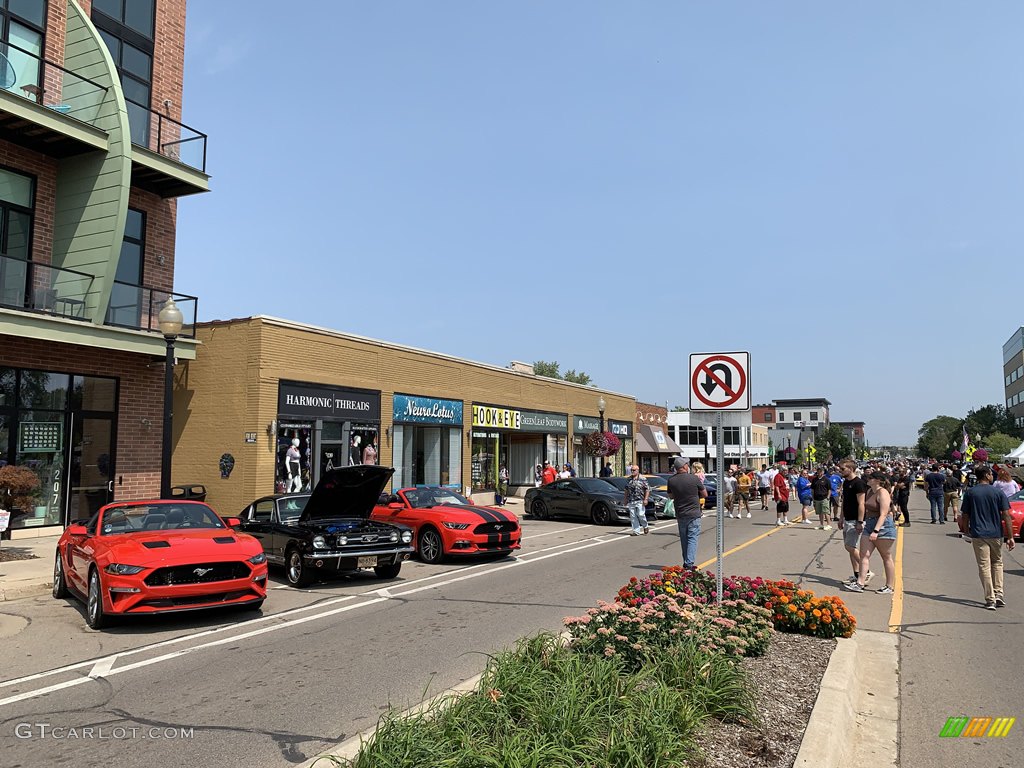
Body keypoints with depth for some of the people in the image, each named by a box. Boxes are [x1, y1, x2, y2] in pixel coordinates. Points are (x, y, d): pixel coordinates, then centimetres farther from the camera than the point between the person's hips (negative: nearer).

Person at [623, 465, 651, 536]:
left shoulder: (642, 479, -3)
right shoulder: (629, 479, 11)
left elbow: (647, 489, -4)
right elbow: (626, 490, 19)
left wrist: (646, 499, -12)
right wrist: (625, 499, 16)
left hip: (640, 501, -4)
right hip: (631, 501, 4)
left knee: (640, 514, -10)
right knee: (633, 516, 1)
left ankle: (645, 526, 18)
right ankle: (636, 531, 8)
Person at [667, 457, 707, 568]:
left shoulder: (671, 480, -4)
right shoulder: (694, 478, -12)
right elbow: (705, 495, 0)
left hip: (680, 514, 4)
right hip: (693, 514, -4)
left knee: (684, 539, 15)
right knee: (692, 538, 0)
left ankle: (686, 563, 21)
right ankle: (689, 563, -8)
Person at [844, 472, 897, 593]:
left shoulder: (883, 493, -15)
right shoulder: (869, 491, 12)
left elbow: (883, 514, -22)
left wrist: (876, 531, -28)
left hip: (883, 526, -8)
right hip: (869, 525, 8)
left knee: (887, 557, 4)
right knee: (864, 555, 0)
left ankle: (889, 587, 14)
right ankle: (861, 583, -2)